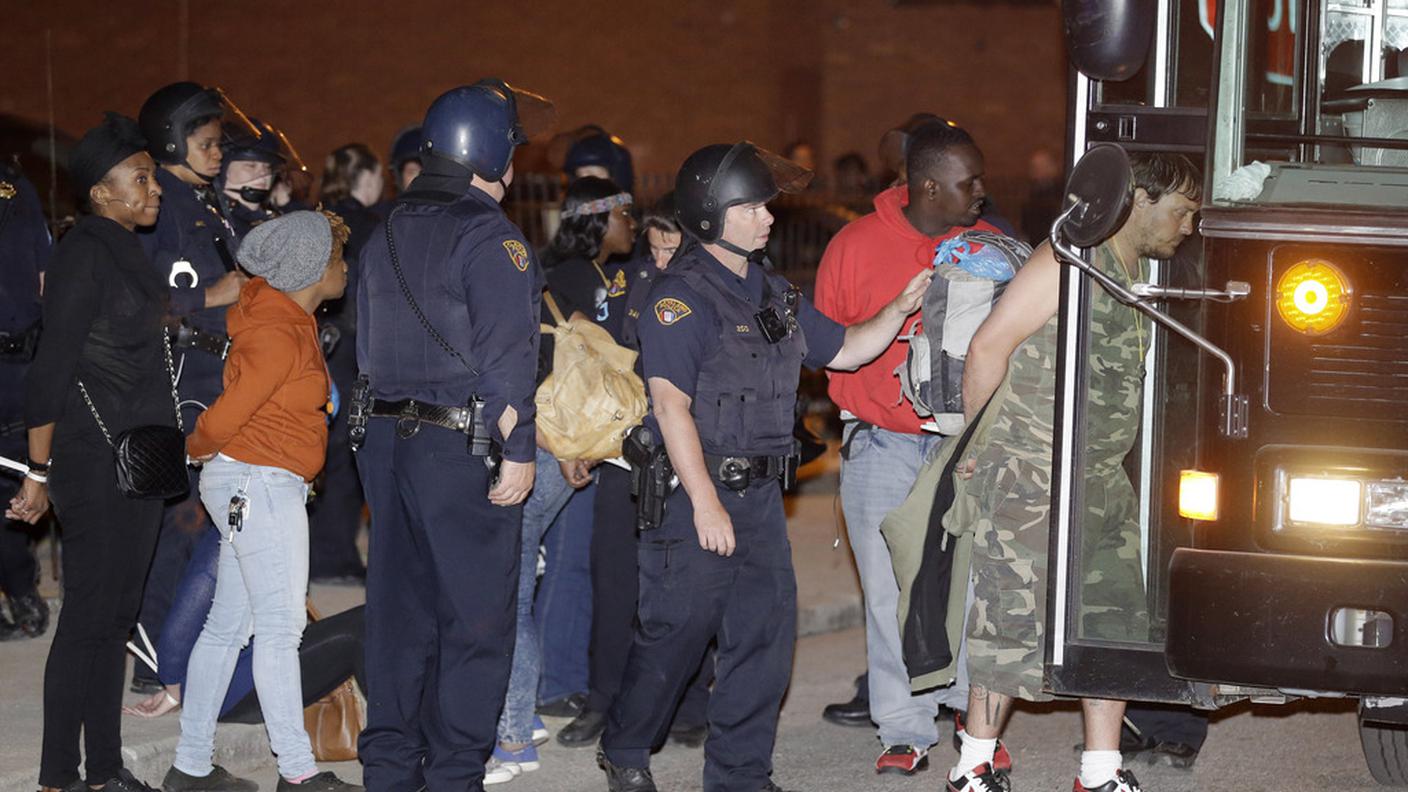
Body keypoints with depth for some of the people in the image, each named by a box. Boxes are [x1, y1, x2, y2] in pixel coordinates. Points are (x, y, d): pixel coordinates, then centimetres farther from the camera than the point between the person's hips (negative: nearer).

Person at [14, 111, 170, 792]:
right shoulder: (84, 254, -12)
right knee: (89, 615, -5)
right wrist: (39, 472, -16)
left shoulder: (128, 252, 14)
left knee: (116, 612, 11)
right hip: (94, 459, -9)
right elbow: (50, 368, -15)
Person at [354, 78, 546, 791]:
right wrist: (518, 452, -15)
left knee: (399, 606, 14)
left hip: (386, 438, 8)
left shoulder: (388, 232, 13)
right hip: (463, 448, -8)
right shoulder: (489, 236, -12)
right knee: (477, 616, 0)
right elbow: (505, 357, -17)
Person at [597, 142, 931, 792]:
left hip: (760, 495, 8)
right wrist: (706, 504, -21)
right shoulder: (682, 295, -13)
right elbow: (671, 403, -18)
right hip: (694, 497, -8)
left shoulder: (773, 293, 14)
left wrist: (900, 309, 6)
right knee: (675, 631, 0)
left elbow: (841, 350, 22)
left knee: (765, 630, 6)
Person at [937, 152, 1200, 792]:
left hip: (1101, 477, 9)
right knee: (1014, 621, -4)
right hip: (1028, 476, -9)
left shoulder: (1136, 271, 15)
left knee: (1115, 620, 7)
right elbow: (990, 344, -14)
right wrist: (976, 443, -4)